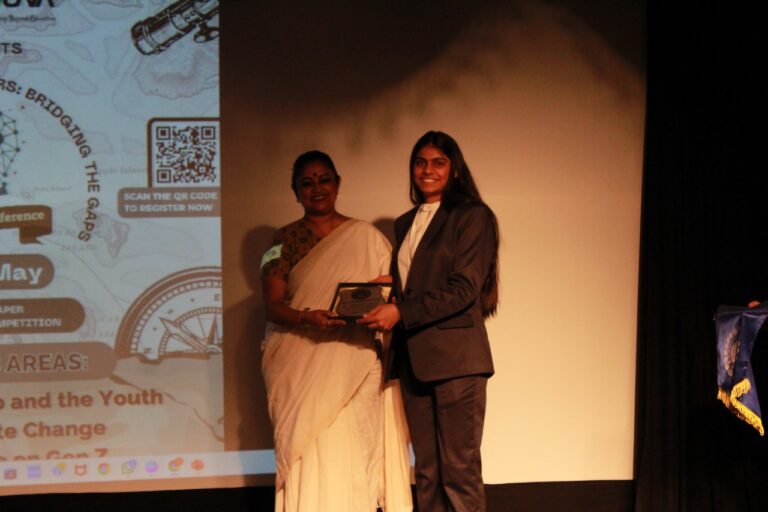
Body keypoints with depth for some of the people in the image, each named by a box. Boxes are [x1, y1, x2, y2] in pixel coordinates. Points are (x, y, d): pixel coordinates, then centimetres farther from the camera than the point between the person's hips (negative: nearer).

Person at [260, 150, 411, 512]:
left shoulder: (366, 237, 9)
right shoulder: (285, 241, 8)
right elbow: (273, 305, 0)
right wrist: (307, 318, -20)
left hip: (355, 364, 0)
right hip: (301, 367, 0)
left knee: (355, 457, -4)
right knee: (310, 458, -6)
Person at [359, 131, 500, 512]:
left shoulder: (471, 215, -2)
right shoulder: (405, 223, 19)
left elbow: (464, 288, -11)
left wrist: (400, 312, -16)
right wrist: (380, 305, 2)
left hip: (455, 358, -6)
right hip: (414, 359, 6)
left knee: (460, 469, -4)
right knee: (426, 470, 8)